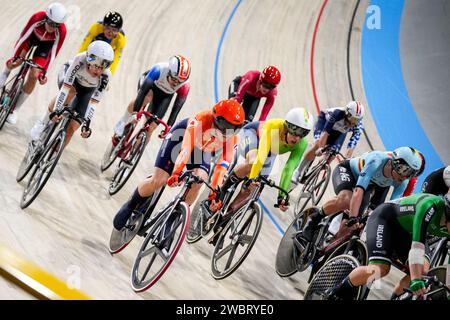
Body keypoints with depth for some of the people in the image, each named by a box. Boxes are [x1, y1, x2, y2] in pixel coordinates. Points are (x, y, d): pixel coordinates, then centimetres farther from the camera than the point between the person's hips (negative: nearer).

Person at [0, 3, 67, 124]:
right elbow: (24, 35, -27)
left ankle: (14, 109, 1)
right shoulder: (37, 18, -37)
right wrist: (15, 57, -26)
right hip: (32, 36, 1)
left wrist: (43, 72, -25)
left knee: (33, 76, -10)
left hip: (46, 44, -1)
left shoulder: (61, 31, -37)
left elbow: (53, 53, -27)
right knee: (17, 61, -19)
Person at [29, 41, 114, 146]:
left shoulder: (105, 76, -35)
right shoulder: (80, 59, -40)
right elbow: (66, 86, -42)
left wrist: (87, 123, -42)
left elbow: (94, 102, -33)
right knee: (70, 92, -38)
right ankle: (43, 122, -18)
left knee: (72, 127, -12)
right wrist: (56, 110, -48)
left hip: (87, 90, 1)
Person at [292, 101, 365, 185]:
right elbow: (325, 132, -44)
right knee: (318, 143, -26)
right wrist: (321, 148, -51)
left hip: (340, 131, 3)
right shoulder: (338, 113, -43)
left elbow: (351, 145, -38)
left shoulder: (358, 125, -34)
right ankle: (298, 171, -14)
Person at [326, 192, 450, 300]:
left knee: (423, 269, -18)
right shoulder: (431, 206, -38)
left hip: (404, 231, 7)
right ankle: (335, 293, -6)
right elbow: (417, 246, -46)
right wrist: (415, 280, -53)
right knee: (380, 269, -26)